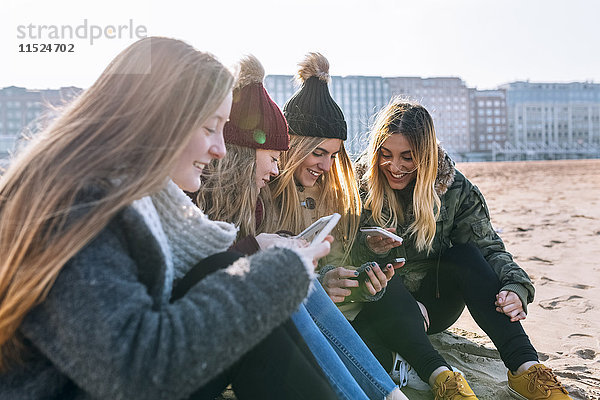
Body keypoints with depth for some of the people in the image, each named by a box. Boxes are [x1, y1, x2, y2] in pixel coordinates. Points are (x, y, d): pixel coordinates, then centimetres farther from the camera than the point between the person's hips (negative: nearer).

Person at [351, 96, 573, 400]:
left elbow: (489, 246, -9)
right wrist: (370, 249, -33)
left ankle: (525, 368, -32)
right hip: (378, 309, -2)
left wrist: (515, 288, -29)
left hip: (432, 306, 2)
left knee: (464, 254, -25)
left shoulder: (452, 187, -7)